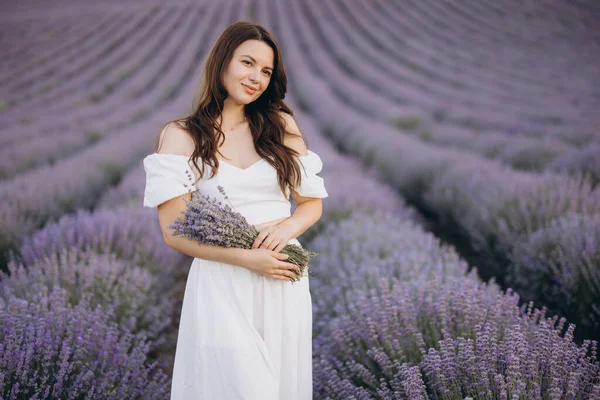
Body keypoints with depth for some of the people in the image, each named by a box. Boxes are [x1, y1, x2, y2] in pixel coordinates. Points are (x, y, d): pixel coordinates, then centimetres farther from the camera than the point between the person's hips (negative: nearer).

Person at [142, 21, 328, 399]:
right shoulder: (180, 136, -2)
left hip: (285, 282, 3)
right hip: (222, 285, -3)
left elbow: (313, 203, 10)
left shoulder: (281, 124, 6)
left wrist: (288, 227, -12)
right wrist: (246, 258, -17)